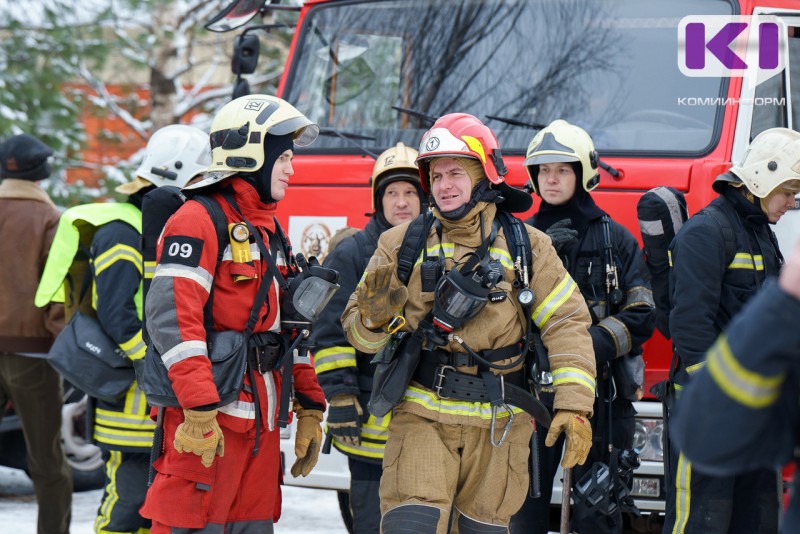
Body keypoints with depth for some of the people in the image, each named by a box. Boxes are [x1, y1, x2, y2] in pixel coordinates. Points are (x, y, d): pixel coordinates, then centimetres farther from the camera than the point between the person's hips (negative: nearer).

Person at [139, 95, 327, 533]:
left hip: (262, 423, 9)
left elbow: (290, 327, 24)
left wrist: (309, 408, 18)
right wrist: (199, 410, -25)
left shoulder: (269, 232, 21)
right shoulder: (198, 221, -9)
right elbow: (170, 315, -19)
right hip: (210, 422, -9)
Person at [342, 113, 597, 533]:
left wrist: (574, 407, -9)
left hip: (498, 424, 1)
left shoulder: (525, 246, 4)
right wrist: (376, 316, -19)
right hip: (421, 416, -1)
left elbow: (566, 323, 1)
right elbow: (357, 329, 7)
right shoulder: (402, 244, 5)